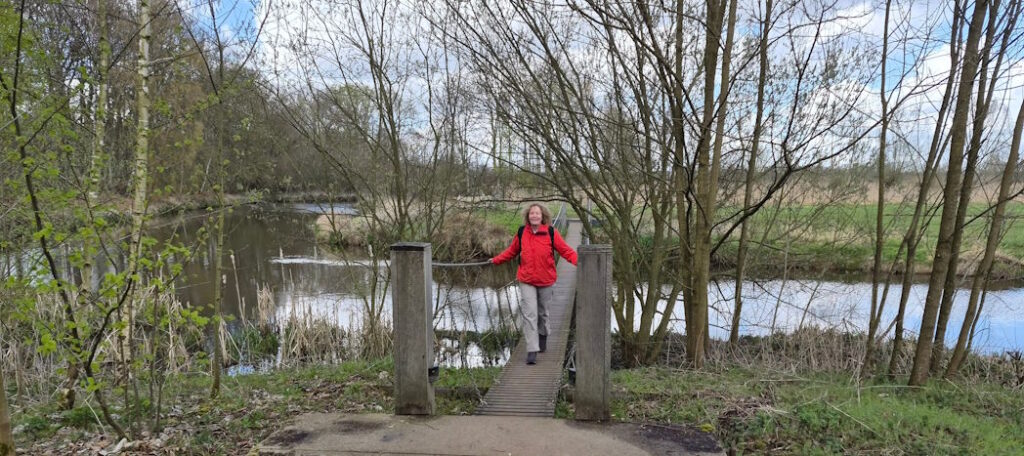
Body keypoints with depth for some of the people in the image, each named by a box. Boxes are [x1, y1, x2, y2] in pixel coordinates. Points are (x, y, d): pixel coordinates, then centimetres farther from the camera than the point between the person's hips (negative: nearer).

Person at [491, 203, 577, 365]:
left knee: (542, 312, 17)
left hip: (546, 280, 0)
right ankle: (532, 351, -9)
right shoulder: (521, 232, 1)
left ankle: (542, 336, 45)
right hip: (526, 281, 0)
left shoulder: (551, 232, -5)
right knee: (529, 314, -9)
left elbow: (565, 250, -8)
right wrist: (496, 260, 16)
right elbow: (512, 251, 15)